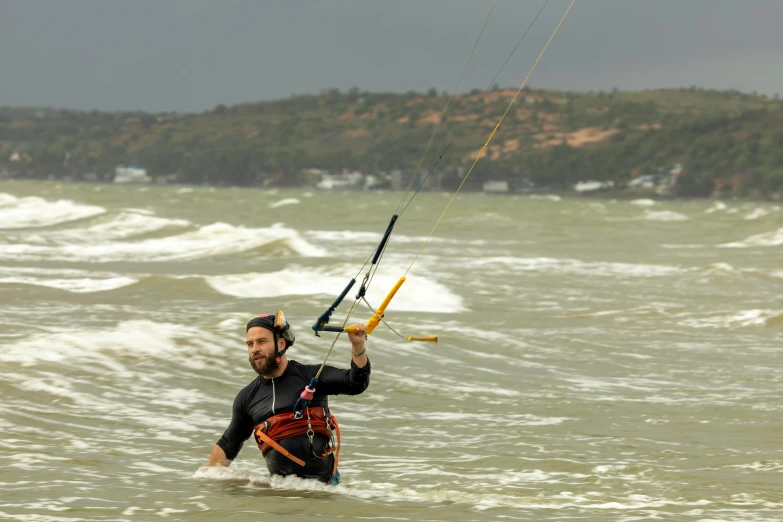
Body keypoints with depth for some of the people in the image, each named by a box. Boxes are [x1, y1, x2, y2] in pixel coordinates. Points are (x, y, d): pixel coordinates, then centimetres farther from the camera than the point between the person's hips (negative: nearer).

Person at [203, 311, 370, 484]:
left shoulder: (310, 377, 3)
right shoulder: (247, 398, 15)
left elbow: (356, 383, -6)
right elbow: (228, 445, 25)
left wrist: (358, 346, -20)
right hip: (282, 484, 4)